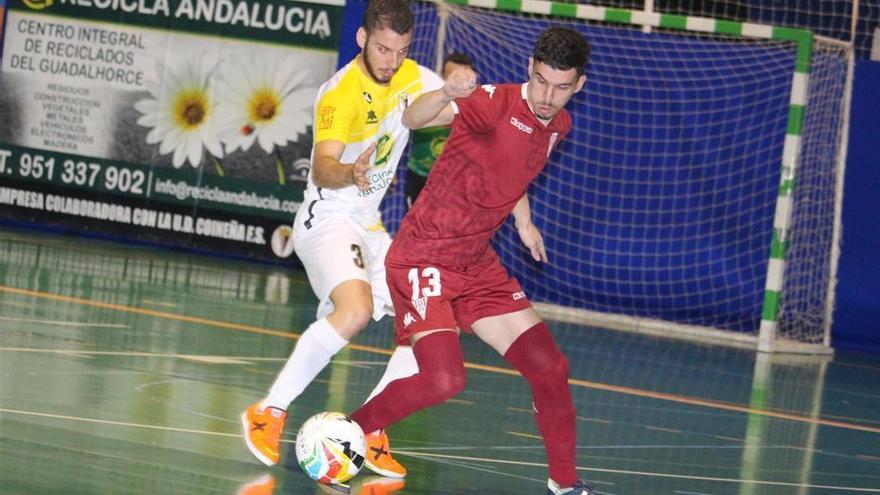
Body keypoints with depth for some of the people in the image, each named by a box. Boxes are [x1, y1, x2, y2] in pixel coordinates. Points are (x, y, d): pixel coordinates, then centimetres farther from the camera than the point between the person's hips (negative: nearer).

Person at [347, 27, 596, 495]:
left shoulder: (558, 126, 4)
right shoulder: (497, 102, -20)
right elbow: (414, 118, -37)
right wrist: (447, 93, -58)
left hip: (477, 263, 7)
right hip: (422, 257, -7)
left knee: (549, 368, 5)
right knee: (444, 378, -23)